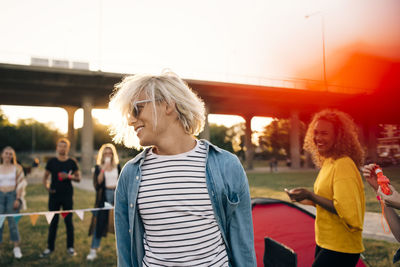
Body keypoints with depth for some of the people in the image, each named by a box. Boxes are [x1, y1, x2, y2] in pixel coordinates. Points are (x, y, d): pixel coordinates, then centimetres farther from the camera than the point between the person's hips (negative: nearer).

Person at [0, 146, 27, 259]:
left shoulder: (17, 168, 4)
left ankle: (16, 247, 6)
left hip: (12, 195, -2)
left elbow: (21, 184, -1)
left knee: (12, 221, -3)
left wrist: (18, 199, -9)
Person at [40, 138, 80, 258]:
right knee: (53, 222, 8)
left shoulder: (72, 162, 3)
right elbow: (45, 177, 9)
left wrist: (69, 176, -14)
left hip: (67, 195, -1)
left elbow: (78, 178, 5)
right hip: (54, 195, 1)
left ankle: (70, 247, 15)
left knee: (68, 221, 4)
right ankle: (50, 247, 20)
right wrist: (46, 186, -9)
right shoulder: (52, 162, 4)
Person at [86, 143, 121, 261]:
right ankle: (93, 250, 4)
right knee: (100, 223, -3)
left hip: (116, 195, 2)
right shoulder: (98, 167, 1)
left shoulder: (117, 166, 8)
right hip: (104, 197, -2)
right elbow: (98, 183, -12)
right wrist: (103, 169, -20)